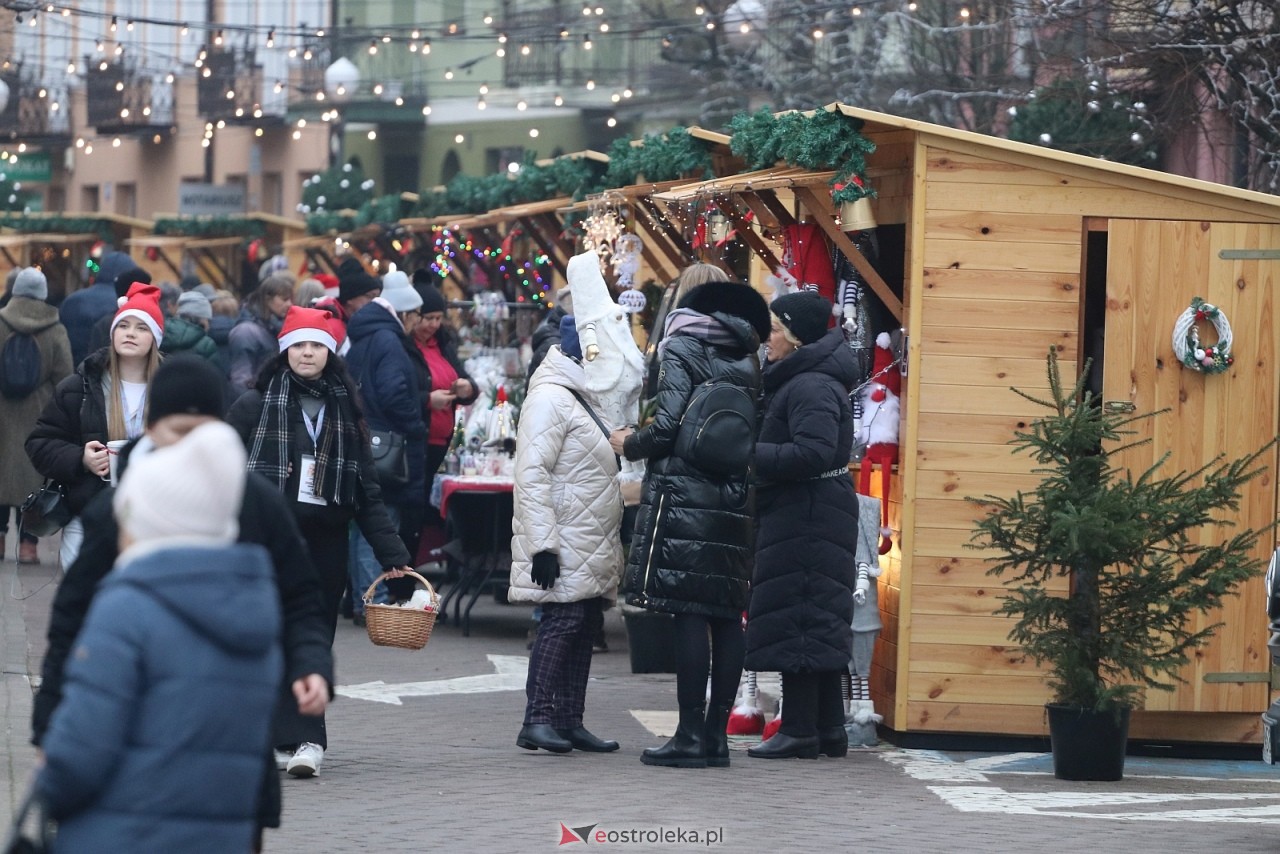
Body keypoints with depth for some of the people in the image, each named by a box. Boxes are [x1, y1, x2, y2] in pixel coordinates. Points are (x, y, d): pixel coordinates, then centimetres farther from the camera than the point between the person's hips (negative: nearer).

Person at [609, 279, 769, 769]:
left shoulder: (682, 348, -3)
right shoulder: (747, 361, 15)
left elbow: (668, 426, -11)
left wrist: (629, 444, 6)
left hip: (684, 495, -6)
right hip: (736, 503, 6)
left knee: (689, 614, -7)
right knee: (727, 616, 6)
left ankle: (691, 734, -10)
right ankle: (716, 733, 8)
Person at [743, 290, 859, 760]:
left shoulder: (811, 387, -16)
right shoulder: (793, 381, 18)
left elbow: (812, 453, -26)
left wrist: (751, 454, -20)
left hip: (805, 520, -11)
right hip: (802, 514, 11)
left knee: (794, 621, -7)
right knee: (816, 625, 13)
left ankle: (799, 730, -5)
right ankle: (828, 730, 18)